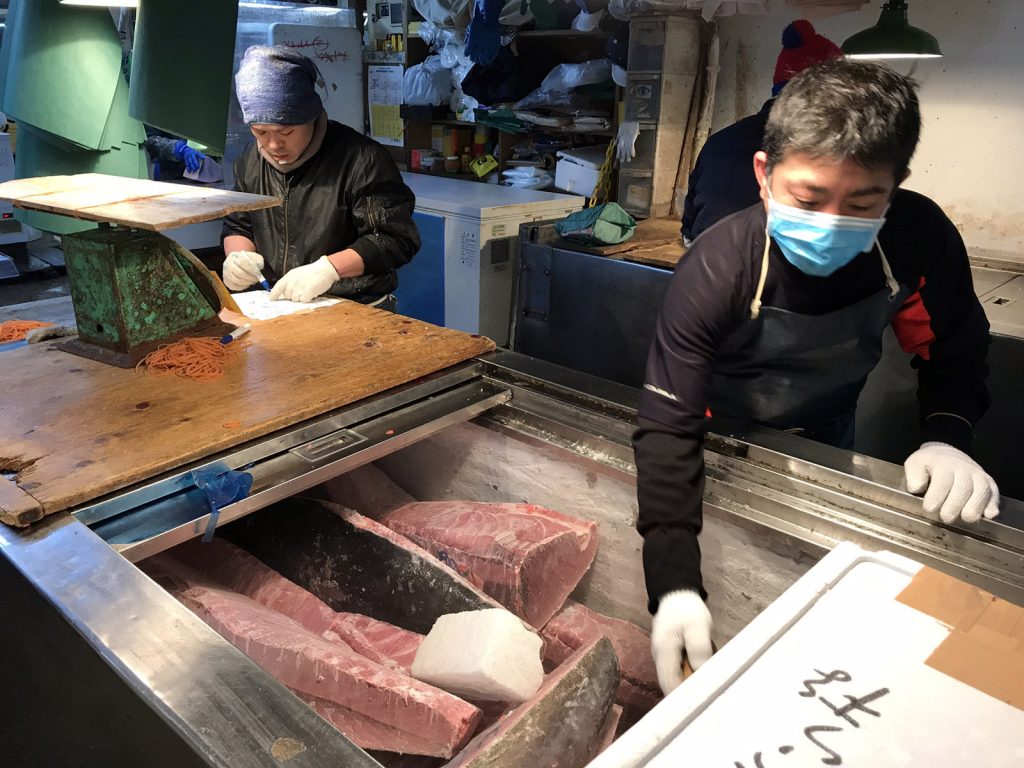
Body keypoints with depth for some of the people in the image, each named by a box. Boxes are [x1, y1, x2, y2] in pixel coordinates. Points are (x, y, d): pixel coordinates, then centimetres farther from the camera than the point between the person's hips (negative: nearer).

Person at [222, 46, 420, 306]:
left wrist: (329, 268, -25)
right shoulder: (250, 161, 8)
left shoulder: (361, 158, -14)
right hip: (278, 308, 4)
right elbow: (238, 226, 20)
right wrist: (237, 256, -3)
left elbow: (397, 238, -14)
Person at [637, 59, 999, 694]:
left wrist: (948, 437, -28)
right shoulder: (715, 274, -38)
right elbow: (668, 427, -38)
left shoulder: (920, 240, -29)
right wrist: (675, 587, -46)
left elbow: (953, 348, -8)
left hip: (827, 429, 3)